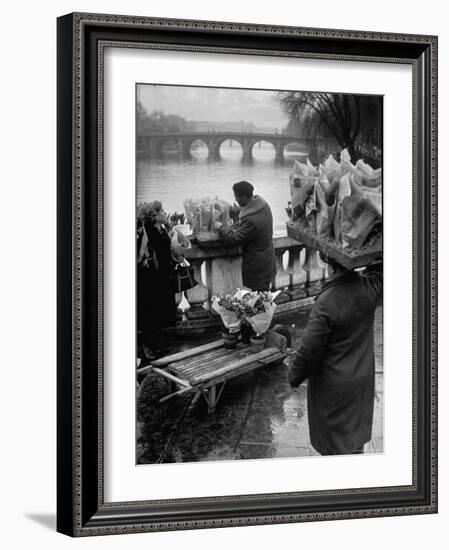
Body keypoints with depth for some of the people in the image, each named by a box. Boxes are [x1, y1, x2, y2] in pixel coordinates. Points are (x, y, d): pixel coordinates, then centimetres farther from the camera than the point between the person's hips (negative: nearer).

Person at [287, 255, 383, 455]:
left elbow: (309, 350, -20)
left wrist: (294, 376, -4)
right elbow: (379, 268, 9)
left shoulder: (326, 302, -30)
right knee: (356, 431, 25)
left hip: (333, 384, -5)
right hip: (363, 378, 5)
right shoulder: (370, 288, -17)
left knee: (333, 440, 15)